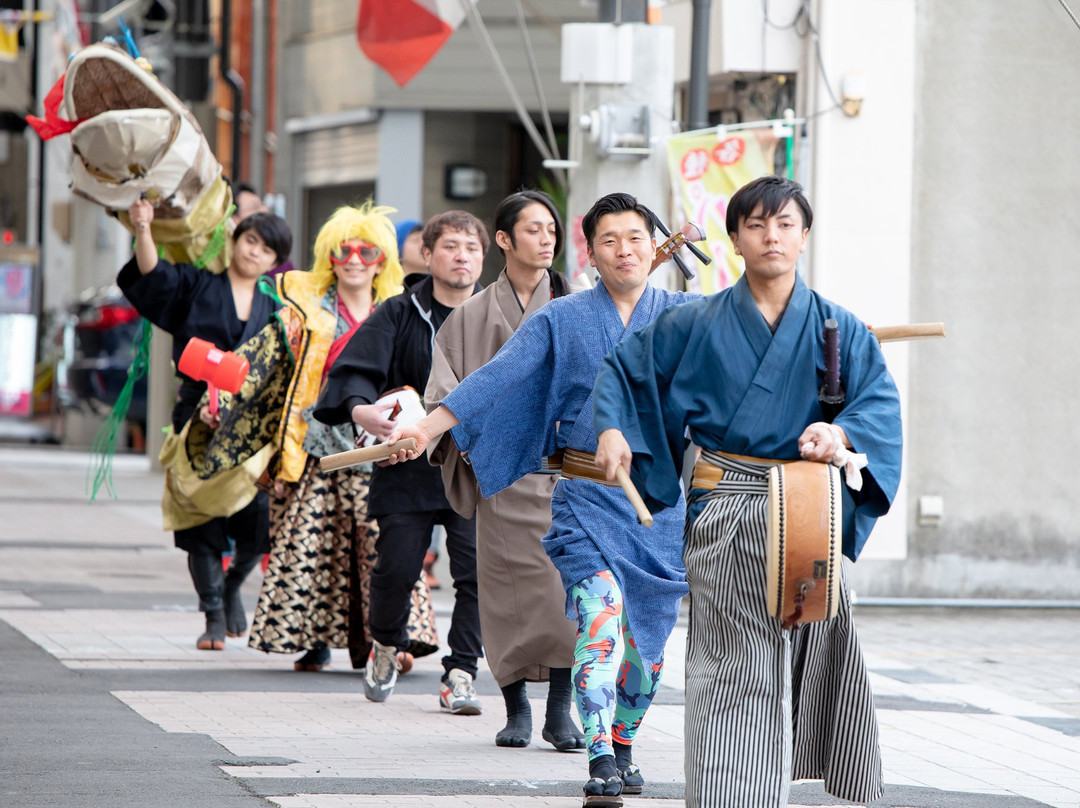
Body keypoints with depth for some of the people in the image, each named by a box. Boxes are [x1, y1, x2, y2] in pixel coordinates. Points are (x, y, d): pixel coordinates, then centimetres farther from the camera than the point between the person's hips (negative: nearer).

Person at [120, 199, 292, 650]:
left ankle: (232, 586, 19)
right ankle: (214, 615, 6)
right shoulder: (197, 286, 5)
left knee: (259, 517, -10)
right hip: (199, 417, -2)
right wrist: (143, 230, -31)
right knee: (201, 520, -3)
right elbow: (154, 275, -13)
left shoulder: (274, 306, 15)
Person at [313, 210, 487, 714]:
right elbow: (354, 370, -7)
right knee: (397, 568, -2)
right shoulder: (399, 315, 3)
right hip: (408, 465, -1)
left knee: (478, 573, -10)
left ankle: (460, 675, -1)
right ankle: (386, 646, 28)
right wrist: (360, 408, -29)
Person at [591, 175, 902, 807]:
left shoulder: (839, 329, 7)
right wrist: (613, 430, -1)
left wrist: (842, 433, -26)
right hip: (725, 520, -1)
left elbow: (881, 401, -6)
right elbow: (624, 368, 15)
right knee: (733, 660, -6)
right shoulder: (698, 325, 7)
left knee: (815, 656, 3)